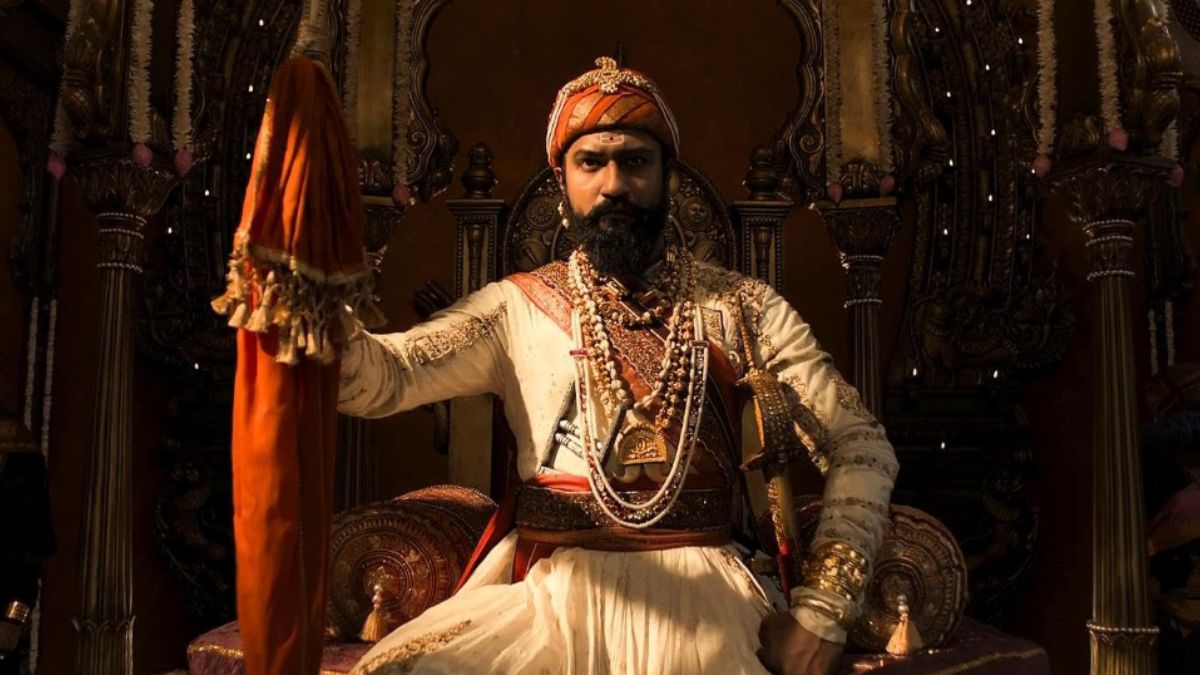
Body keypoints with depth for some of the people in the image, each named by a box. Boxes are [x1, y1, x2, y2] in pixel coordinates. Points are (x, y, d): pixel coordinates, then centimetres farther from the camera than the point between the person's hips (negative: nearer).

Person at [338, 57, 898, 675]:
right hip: (546, 586, 0)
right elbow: (384, 377, -10)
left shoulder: (741, 306, 5)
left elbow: (863, 447, 2)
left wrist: (820, 613, -10)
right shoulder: (516, 306, 5)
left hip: (701, 586, 1)